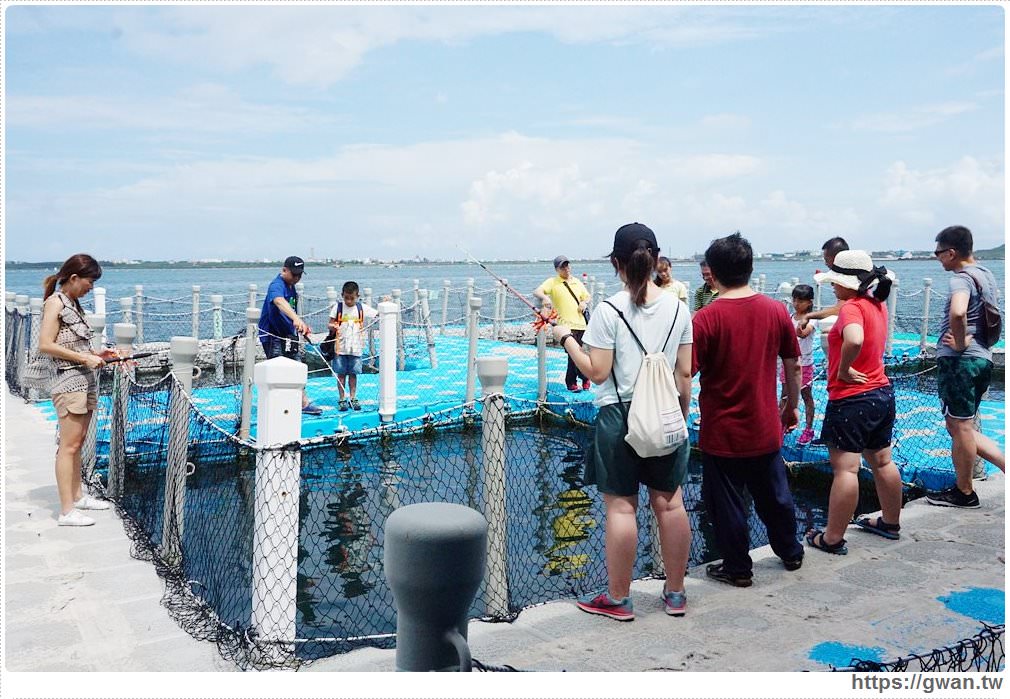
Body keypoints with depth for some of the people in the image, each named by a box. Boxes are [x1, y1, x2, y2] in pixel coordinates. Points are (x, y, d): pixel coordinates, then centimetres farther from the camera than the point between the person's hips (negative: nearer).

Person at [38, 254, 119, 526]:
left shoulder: (73, 303, 16)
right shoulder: (55, 302, -9)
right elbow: (45, 345, -16)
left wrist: (97, 353, 9)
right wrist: (84, 358, -16)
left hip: (86, 380, 9)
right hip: (70, 381, -9)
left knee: (77, 443, 15)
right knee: (69, 446, -8)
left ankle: (77, 496, 25)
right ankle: (66, 511, -5)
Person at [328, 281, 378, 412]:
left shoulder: (361, 308, 2)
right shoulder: (338, 307, 0)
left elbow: (379, 314, -1)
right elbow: (330, 324, 1)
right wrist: (333, 326, -21)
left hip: (356, 348, 1)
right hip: (340, 347, -1)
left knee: (353, 373, 8)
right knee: (341, 374, 4)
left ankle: (353, 399, 17)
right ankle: (342, 399, 13)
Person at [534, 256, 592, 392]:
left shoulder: (577, 282, 19)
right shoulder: (552, 282, 3)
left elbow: (587, 297, 29)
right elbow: (537, 292, -9)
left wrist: (584, 303, 5)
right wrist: (545, 297, -31)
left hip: (580, 323, 5)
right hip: (565, 324, -5)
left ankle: (571, 383, 19)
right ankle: (585, 378, 3)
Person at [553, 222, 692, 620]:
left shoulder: (609, 311, -12)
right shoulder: (677, 308, 1)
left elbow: (597, 372, -12)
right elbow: (684, 372, 4)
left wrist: (567, 339, 1)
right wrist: (682, 414, 17)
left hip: (619, 416, -4)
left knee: (620, 505, 4)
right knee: (669, 501, 12)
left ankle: (618, 599, 15)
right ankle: (676, 594, 24)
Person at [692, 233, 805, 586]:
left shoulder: (706, 318, -18)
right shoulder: (776, 311, -3)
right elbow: (793, 365, 5)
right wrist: (792, 405, 19)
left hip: (722, 433, -5)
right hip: (766, 428, 5)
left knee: (727, 503, 11)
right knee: (775, 494, 23)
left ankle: (737, 568, 24)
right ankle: (790, 552, 40)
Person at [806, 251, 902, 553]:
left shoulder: (852, 307, -20)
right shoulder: (878, 304, 7)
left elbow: (854, 339, -39)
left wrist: (843, 370, -25)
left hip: (851, 399, -10)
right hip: (882, 393, 10)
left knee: (845, 469, -6)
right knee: (882, 461, 20)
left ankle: (833, 539, -1)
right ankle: (890, 523, 35)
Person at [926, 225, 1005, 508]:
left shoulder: (962, 279, -16)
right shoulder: (987, 276, 14)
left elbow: (957, 312, -36)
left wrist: (960, 343, -21)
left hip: (959, 360, -9)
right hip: (982, 358, 9)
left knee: (960, 426, 2)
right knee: (960, 426, 18)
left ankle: (964, 493, 13)